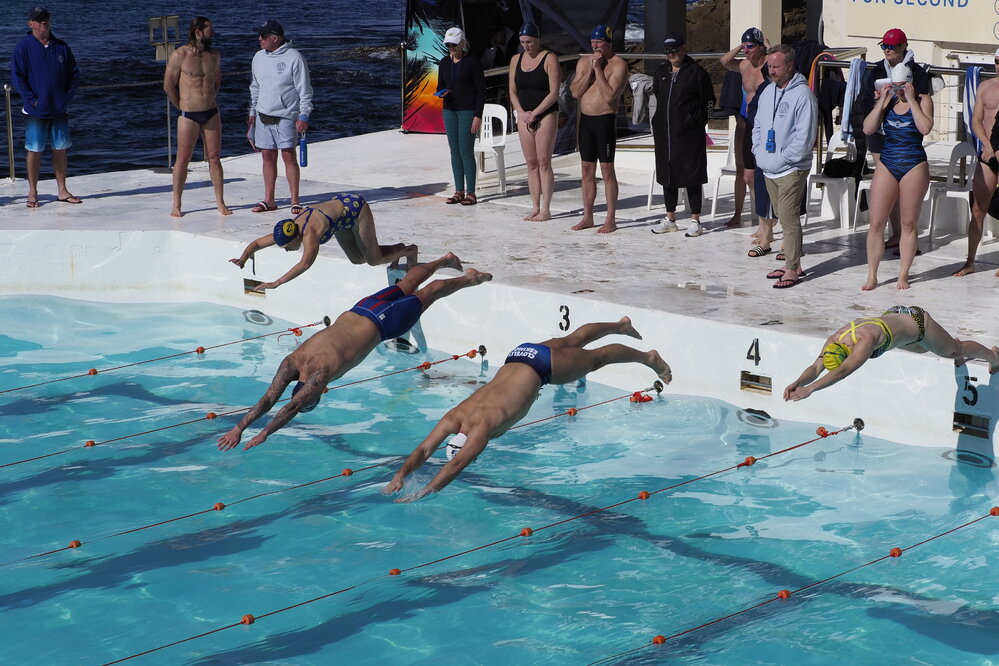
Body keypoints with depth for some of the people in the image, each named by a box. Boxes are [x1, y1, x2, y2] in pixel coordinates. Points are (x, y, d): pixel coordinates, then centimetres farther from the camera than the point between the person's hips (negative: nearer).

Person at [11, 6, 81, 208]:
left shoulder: (61, 47, 8)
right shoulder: (24, 47, -5)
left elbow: (74, 73, 13)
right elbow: (16, 75, -7)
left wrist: (68, 96, 1)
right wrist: (31, 99, -13)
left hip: (59, 109, 4)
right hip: (35, 111, -4)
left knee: (60, 149, 8)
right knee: (34, 150, 0)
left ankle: (62, 191, 17)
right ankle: (32, 193, 9)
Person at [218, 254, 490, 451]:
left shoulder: (320, 372, -37)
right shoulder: (291, 363, -20)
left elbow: (293, 407, -44)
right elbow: (268, 399, -23)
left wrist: (264, 434, -50)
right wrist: (238, 428, -33)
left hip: (380, 323, -5)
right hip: (354, 313, 5)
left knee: (422, 296, 17)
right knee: (404, 287, 28)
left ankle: (469, 278, 40)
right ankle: (444, 261, 52)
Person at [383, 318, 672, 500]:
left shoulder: (481, 425, -35)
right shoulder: (454, 418, -19)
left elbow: (456, 464, -42)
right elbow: (424, 449, -20)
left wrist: (423, 493, -46)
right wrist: (400, 475, -35)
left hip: (540, 366, -6)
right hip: (517, 357, 6)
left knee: (595, 358, 17)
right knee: (570, 342, 29)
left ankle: (649, 358, 40)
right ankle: (621, 326, 55)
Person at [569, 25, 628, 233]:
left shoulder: (618, 65, -9)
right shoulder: (583, 62, 11)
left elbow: (610, 96, -20)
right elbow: (575, 92, 1)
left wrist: (598, 69, -16)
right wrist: (590, 70, -7)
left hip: (605, 120, -6)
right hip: (585, 119, 6)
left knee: (607, 169, -5)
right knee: (587, 169, 10)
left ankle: (610, 220, -2)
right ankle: (587, 217, 17)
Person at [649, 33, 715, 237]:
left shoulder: (696, 72, -5)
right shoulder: (662, 71, 12)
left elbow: (709, 101, -1)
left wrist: (698, 123, -3)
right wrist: (658, 123, 16)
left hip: (689, 135, -6)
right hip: (664, 134, 6)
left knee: (692, 176, -2)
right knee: (667, 175, 11)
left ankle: (695, 220, 5)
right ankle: (670, 219, 21)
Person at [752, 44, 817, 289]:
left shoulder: (802, 95, -14)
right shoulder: (767, 92, 12)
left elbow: (805, 136, -17)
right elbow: (758, 125, 21)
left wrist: (782, 158, -16)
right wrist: (758, 150, 6)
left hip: (791, 170, -8)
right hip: (769, 169, 8)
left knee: (789, 218, -9)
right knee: (784, 217, 14)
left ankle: (792, 269, -4)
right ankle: (793, 264, 23)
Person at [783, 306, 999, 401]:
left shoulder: (866, 340, -47)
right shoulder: (833, 340, -26)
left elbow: (844, 370, -58)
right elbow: (815, 368, -27)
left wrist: (811, 388, -67)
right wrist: (798, 382, -48)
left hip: (916, 321, -6)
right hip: (893, 314, 6)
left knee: (956, 351, 21)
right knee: (920, 348, 37)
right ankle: (951, 343, 68)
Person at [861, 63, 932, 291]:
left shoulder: (923, 100, -2)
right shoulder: (887, 101, 8)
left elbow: (925, 128, -19)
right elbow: (868, 129, -2)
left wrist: (911, 100, -15)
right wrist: (882, 101, -7)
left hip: (914, 167, -3)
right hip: (887, 165, 3)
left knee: (909, 223, 4)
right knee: (876, 223, -1)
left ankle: (903, 274, 15)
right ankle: (872, 276, 7)